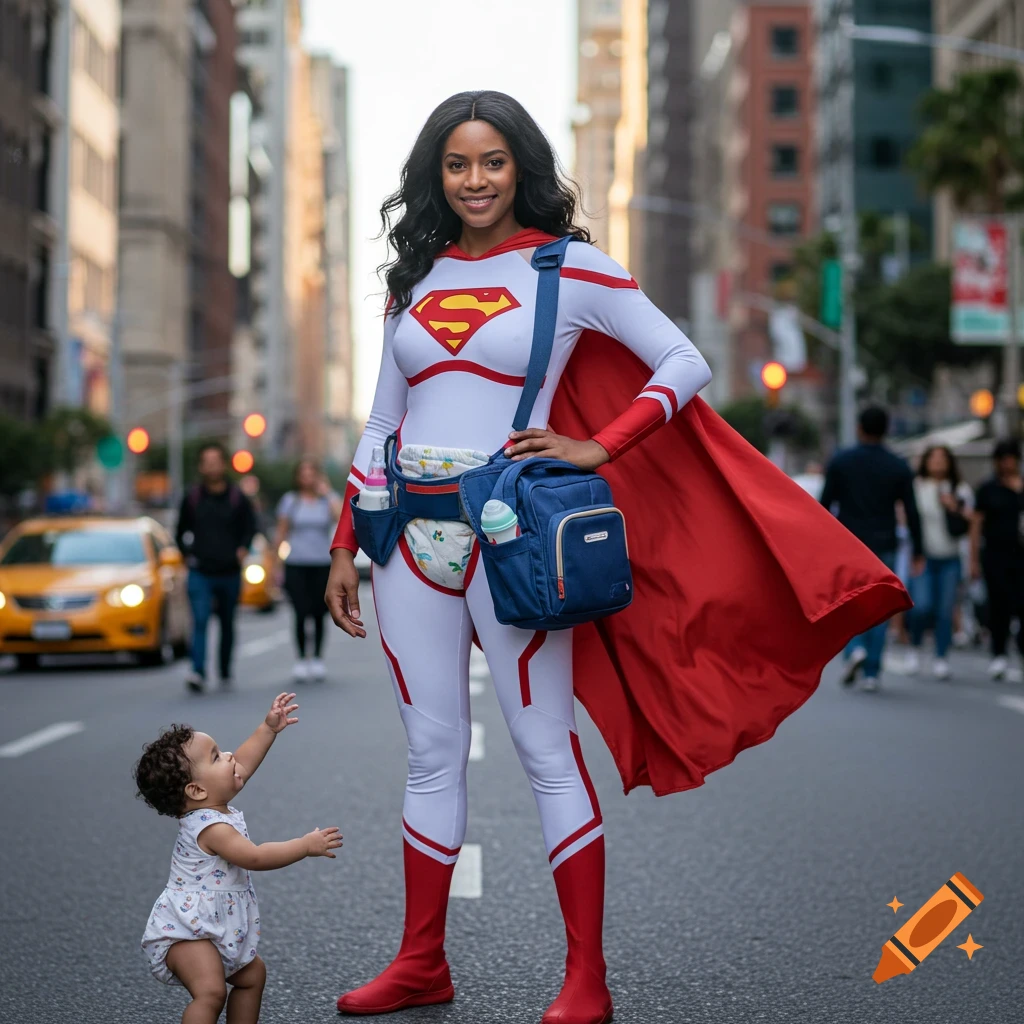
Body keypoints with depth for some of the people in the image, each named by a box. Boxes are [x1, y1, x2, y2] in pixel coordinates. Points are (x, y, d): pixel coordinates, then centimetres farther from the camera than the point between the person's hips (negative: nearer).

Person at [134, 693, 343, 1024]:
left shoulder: (207, 808, 3)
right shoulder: (212, 828, -26)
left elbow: (241, 764, 16)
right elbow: (255, 857, -30)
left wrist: (268, 729, 14)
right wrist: (306, 845, -24)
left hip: (213, 929, 11)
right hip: (184, 931, -11)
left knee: (252, 973, 21)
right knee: (211, 991, -28)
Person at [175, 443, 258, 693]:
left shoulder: (238, 499, 3)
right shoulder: (191, 497, 4)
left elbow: (250, 528, 7)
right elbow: (182, 531, 15)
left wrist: (243, 548, -9)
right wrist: (187, 553, 6)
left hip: (229, 573, 1)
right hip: (200, 573, -1)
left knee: (227, 624, 12)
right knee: (200, 621, -17)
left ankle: (225, 673, 26)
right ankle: (198, 672, -26)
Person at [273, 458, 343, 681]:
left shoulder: (328, 498, 6)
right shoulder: (290, 500, 7)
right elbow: (281, 532, 8)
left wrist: (327, 493, -9)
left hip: (322, 565, 1)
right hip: (296, 565, -1)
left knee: (319, 615, 2)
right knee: (301, 614, -8)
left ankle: (317, 659, 14)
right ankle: (300, 660, 0)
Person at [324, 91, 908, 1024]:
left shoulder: (569, 268, 0)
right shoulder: (414, 279, 13)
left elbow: (685, 365, -2)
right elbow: (382, 425, 17)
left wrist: (597, 447, -11)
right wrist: (344, 547, 14)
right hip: (412, 535, 5)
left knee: (547, 752, -2)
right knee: (433, 754, 10)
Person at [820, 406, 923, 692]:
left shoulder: (840, 462, -2)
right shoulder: (899, 467, 2)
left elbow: (825, 505, -2)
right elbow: (911, 513, 0)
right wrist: (917, 552, 6)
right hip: (884, 547, 1)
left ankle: (855, 649, -15)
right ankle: (872, 673, 5)